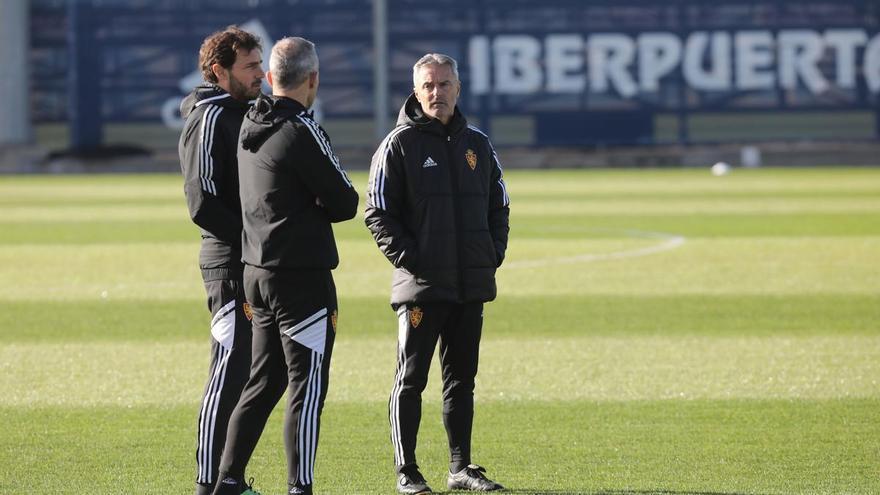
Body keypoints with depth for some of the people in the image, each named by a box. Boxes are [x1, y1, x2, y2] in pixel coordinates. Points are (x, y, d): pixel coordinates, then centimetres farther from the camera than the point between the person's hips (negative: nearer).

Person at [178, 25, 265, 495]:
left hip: (256, 266, 9)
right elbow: (203, 203, -18)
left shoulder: (243, 115, 19)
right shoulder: (210, 118, -11)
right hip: (232, 266, -9)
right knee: (231, 373, -9)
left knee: (243, 375, 10)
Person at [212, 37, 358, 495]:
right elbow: (345, 202, -11)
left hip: (257, 271, 8)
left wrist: (302, 211, 7)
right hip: (302, 275, -8)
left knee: (263, 383, 15)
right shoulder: (301, 130, -15)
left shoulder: (250, 125, 9)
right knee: (306, 387, -4)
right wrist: (318, 210, 7)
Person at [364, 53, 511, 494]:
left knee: (461, 379, 10)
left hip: (472, 284, 5)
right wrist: (408, 258, -14)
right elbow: (379, 214, -6)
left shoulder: (477, 144, 12)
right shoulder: (399, 145, -4)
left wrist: (493, 255, 6)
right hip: (420, 285, -5)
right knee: (410, 381, -3)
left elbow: (498, 206, 19)